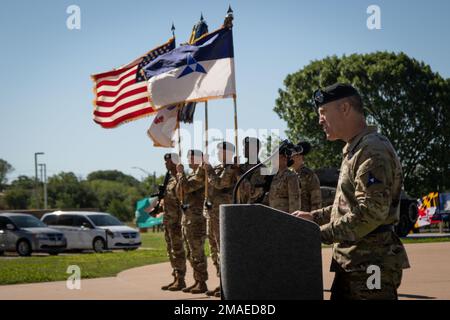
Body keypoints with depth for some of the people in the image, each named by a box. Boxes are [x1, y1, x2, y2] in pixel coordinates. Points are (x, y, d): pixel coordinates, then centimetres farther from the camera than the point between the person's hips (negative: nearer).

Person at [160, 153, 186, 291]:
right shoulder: (170, 179, 16)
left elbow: (183, 201, -18)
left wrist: (178, 222, -21)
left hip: (176, 220, -10)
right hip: (167, 220, 10)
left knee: (178, 250, -7)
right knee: (171, 250, 11)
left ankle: (181, 280, -4)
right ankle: (176, 278, 16)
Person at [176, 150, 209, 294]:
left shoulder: (201, 174, -12)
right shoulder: (191, 175, 18)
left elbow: (187, 187, -23)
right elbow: (180, 192, 18)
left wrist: (181, 173, -10)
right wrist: (180, 175, 6)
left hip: (196, 219, -10)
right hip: (187, 218, 10)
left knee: (197, 252, -8)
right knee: (191, 253, 12)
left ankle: (202, 283, -4)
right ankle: (197, 281, 18)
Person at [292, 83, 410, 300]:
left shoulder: (373, 151, -15)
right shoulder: (354, 151, 18)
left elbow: (371, 212, -24)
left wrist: (321, 233, -20)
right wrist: (315, 217, 17)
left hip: (370, 266, -10)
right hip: (351, 264, 10)